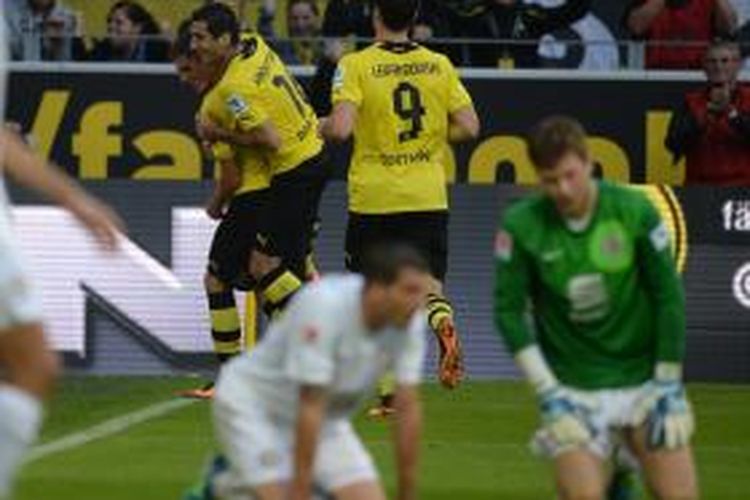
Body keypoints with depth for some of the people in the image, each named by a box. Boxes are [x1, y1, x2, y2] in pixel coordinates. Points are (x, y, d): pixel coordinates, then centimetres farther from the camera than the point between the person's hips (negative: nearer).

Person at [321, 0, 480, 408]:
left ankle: (389, 390, 8)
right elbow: (468, 127, 2)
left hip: (373, 198, -2)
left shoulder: (356, 65, -7)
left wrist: (323, 128, 5)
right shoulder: (438, 65, 3)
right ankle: (441, 319, -30)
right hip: (428, 197, 2)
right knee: (428, 285, 6)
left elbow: (341, 129, -18)